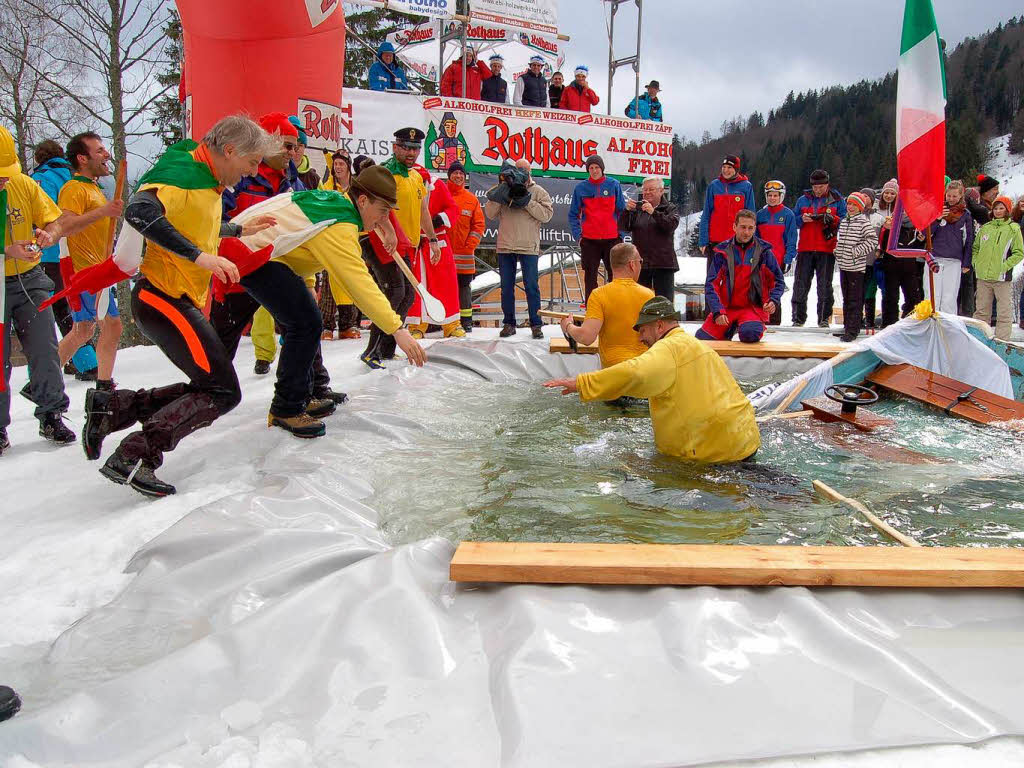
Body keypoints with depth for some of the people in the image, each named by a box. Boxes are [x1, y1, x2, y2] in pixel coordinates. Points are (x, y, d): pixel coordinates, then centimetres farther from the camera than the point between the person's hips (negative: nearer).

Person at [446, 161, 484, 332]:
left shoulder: (472, 199, 10)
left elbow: (478, 225, 8)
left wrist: (470, 244, -3)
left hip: (464, 252, 2)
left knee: (464, 285, 5)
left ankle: (466, 319, 12)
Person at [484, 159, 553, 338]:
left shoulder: (538, 192, 5)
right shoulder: (503, 190, 10)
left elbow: (547, 214, -7)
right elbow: (490, 214, 4)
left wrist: (527, 201, -13)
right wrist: (498, 196, -9)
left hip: (529, 246, -2)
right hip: (505, 246, 2)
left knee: (531, 286, -1)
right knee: (506, 286, 7)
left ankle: (536, 324, 6)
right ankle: (508, 323, 16)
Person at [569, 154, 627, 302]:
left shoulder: (614, 185, 2)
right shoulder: (580, 188, 3)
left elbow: (622, 211, 5)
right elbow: (573, 215, 7)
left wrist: (621, 234, 0)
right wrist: (577, 235, -2)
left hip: (612, 239, 0)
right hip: (589, 240, 0)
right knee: (590, 276, 4)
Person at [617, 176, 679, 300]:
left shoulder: (670, 208, 7)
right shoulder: (637, 209, 12)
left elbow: (672, 224, -13)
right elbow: (623, 227, 0)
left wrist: (654, 212, -24)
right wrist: (626, 211, -18)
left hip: (663, 263, -2)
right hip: (640, 262, 2)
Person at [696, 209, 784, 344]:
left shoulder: (763, 251, 1)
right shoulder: (723, 251, 2)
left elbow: (778, 281, 9)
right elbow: (711, 284, -1)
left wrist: (773, 300, -12)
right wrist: (718, 312, -15)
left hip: (753, 307, -2)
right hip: (726, 307, 2)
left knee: (749, 334, -34)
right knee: (701, 338, -16)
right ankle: (730, 329, 15)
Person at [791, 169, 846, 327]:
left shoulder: (837, 200, 6)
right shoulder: (803, 200, 13)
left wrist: (832, 219, -16)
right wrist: (802, 219, -7)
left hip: (827, 249, -2)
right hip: (805, 249, 2)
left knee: (824, 284, 2)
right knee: (801, 284, 1)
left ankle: (824, 317, 9)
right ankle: (798, 317, 7)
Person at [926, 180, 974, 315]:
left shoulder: (965, 214, 8)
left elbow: (969, 240, 10)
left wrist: (966, 263, 6)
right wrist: (937, 218, -12)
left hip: (954, 262, 0)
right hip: (934, 259, 0)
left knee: (949, 300, -2)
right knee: (933, 298, -3)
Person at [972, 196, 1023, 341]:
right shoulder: (985, 228, 11)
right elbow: (975, 247, 20)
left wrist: (1004, 266, -12)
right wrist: (976, 263, 5)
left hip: (1001, 277, -4)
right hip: (983, 276, 4)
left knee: (1004, 311, -2)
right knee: (981, 310, 10)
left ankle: (1002, 341, 1)